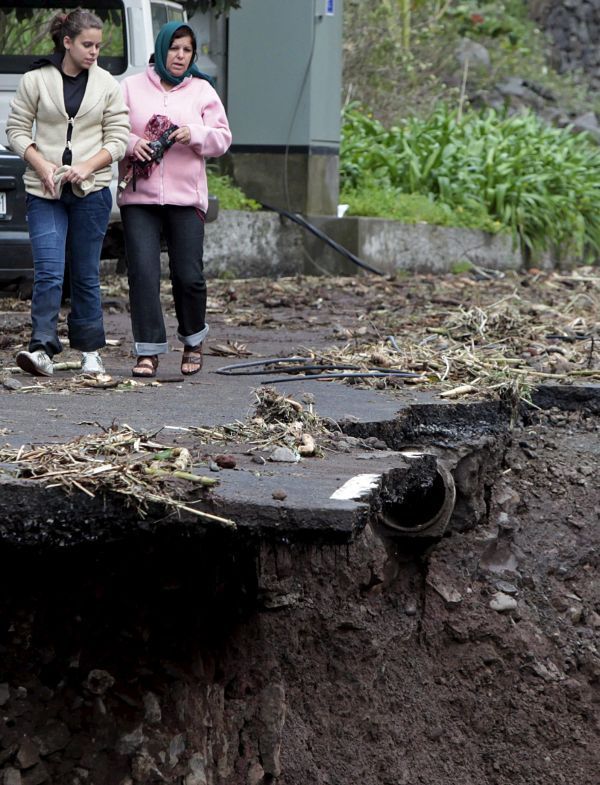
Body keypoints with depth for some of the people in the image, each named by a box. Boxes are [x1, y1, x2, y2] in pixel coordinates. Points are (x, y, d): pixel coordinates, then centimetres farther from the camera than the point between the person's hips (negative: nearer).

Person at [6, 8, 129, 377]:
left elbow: (118, 139, 6)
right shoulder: (36, 80, 2)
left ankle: (90, 351, 16)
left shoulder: (108, 85, 6)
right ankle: (43, 349, -16)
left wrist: (87, 167, -9)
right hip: (45, 192, -1)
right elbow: (17, 129, 4)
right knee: (49, 273, -12)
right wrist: (42, 165, -10)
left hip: (91, 191, 1)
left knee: (86, 275, 7)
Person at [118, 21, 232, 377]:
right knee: (143, 272, -9)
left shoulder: (203, 91, 11)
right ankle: (149, 351, -4)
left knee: (189, 275, -1)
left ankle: (193, 341, 23)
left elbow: (223, 138, 8)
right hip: (139, 197, 0)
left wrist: (195, 135, -11)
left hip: (186, 197, 0)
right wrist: (131, 143, -12)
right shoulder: (131, 87, 9)